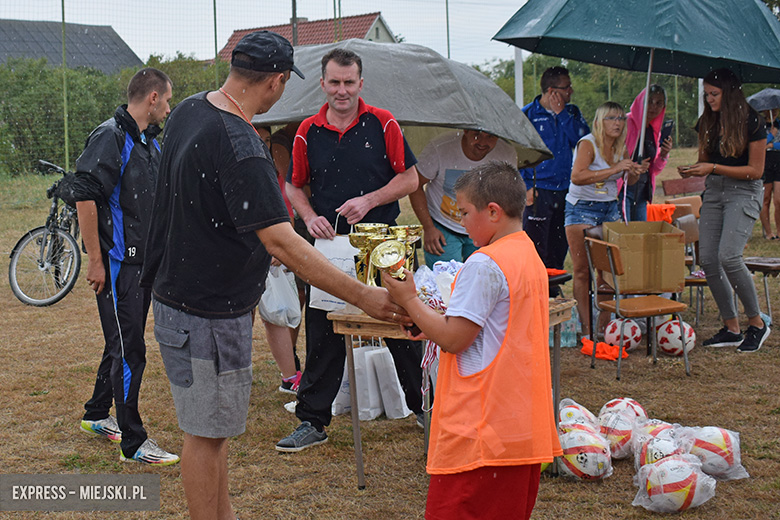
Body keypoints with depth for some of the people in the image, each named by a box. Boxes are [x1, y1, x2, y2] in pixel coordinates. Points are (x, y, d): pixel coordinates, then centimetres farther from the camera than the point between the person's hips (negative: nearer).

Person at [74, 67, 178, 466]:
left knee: (124, 342, 18)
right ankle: (133, 443, -1)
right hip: (117, 264, -9)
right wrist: (95, 260, -19)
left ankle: (97, 415, 35)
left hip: (144, 262, 9)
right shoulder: (110, 137, -14)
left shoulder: (150, 142, 14)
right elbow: (85, 198, -19)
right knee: (128, 350, -7)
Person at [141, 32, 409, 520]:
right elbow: (281, 244, -31)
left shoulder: (189, 110, 3)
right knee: (206, 432, 2)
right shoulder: (240, 146, -27)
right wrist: (363, 296, -29)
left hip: (180, 291, 10)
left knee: (215, 424, 20)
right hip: (208, 311, -10)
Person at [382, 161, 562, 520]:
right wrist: (423, 321, 13)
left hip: (481, 428, -10)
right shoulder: (529, 256, 13)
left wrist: (409, 301, -4)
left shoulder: (484, 264, -16)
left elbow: (453, 339, -16)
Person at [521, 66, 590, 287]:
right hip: (539, 191, -4)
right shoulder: (528, 115, -2)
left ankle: (553, 292, 20)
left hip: (566, 190, 5)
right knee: (535, 250, -5)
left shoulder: (571, 112, 11)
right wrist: (527, 186, -11)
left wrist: (561, 113, -8)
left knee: (559, 248, 10)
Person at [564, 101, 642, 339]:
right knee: (583, 270, -6)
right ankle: (586, 329, -3)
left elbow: (628, 181, 21)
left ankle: (604, 325, 5)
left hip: (609, 208, 6)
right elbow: (577, 177, -29)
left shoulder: (621, 148, 8)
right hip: (582, 208, -6)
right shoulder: (588, 144, -13)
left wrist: (636, 172, -2)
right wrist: (613, 170, -29)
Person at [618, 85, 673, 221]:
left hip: (642, 193, 7)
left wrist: (663, 155, 0)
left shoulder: (655, 131, 14)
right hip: (623, 188, -7)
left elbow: (654, 170, 17)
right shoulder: (627, 123, -7)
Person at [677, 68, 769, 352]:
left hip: (744, 192, -6)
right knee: (707, 259, -3)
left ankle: (757, 323, -5)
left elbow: (755, 170, -11)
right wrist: (692, 169, -4)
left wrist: (713, 168, -17)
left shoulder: (751, 122, -10)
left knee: (728, 255, -22)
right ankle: (731, 328, 9)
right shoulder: (707, 122, 8)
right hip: (714, 191, 7)